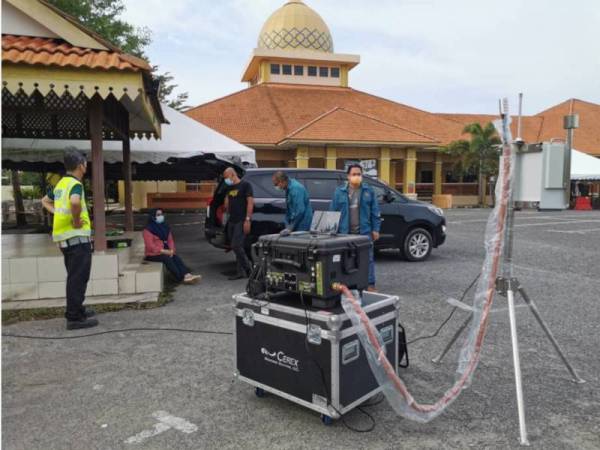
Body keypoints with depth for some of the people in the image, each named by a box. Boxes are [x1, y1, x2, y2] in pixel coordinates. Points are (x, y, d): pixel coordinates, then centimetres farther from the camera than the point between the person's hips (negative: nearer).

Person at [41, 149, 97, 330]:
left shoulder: (61, 183, 14)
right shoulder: (76, 184, -14)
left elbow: (45, 201, 29)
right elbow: (75, 202, -36)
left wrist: (58, 213, 15)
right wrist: (76, 220, -22)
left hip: (63, 236, 9)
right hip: (77, 237, -9)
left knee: (74, 276, 19)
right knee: (78, 278, -4)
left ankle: (76, 309, 29)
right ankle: (74, 317, 0)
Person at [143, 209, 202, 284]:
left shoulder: (166, 227, 13)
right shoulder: (148, 230, -6)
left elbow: (170, 240, 10)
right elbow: (150, 245, -14)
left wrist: (171, 250, -10)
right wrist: (163, 251, -21)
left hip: (166, 252, 5)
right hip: (153, 254, -5)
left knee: (176, 257, -24)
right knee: (167, 258, -32)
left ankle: (187, 275, -44)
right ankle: (182, 278, -40)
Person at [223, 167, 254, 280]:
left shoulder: (245, 185, -5)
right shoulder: (229, 188, 17)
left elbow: (250, 202, -12)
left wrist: (247, 219, -17)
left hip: (242, 221, -7)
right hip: (232, 221, 8)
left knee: (236, 246, -14)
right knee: (236, 247, 7)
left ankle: (248, 268, -1)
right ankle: (240, 272, 11)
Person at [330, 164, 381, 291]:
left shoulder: (369, 191, 5)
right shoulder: (340, 191, 4)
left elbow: (375, 212, 4)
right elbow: (333, 212, 5)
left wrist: (376, 229, -1)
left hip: (364, 231, 0)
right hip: (345, 232, 1)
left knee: (368, 258, 2)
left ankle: (370, 284, 10)